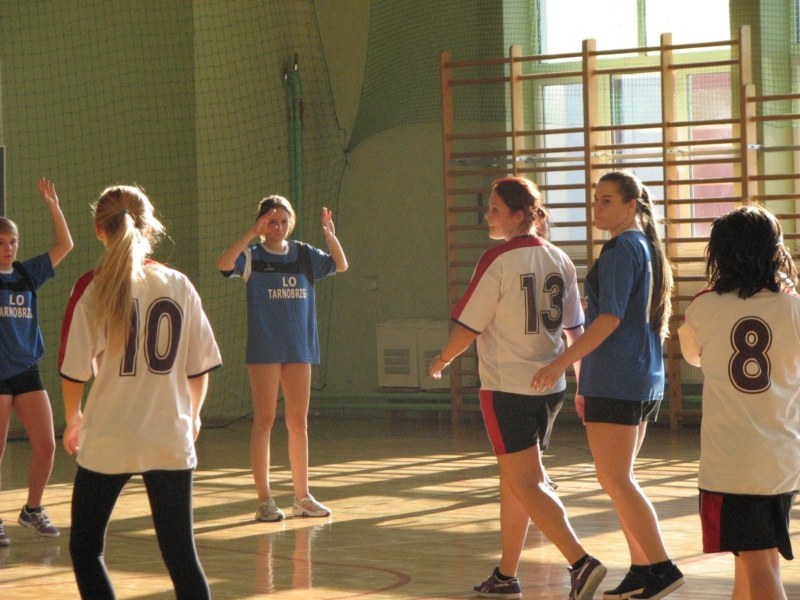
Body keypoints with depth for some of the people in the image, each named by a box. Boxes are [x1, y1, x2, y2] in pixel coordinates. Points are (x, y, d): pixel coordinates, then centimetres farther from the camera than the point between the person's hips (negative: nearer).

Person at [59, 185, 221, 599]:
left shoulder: (93, 289, -6)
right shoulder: (178, 285, 1)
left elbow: (74, 371, -6)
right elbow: (200, 367, 6)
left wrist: (72, 420, 12)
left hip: (108, 441, -2)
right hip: (170, 440, 2)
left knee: (85, 549, 12)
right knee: (181, 554, 6)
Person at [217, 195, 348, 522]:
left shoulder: (304, 255, 9)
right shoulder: (253, 256, -3)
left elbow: (341, 265, 4)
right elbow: (224, 264, -21)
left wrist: (330, 234, -12)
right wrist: (252, 233, -28)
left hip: (299, 348, 4)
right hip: (264, 349, -4)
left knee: (299, 422, 9)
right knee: (264, 420, -4)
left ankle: (302, 496, 17)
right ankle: (265, 499, 0)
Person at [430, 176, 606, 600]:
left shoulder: (498, 260, -13)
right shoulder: (558, 260, 5)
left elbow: (468, 327, -11)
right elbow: (575, 329, 10)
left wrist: (442, 360, 7)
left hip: (507, 387, -7)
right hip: (550, 387, 7)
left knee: (526, 484, -4)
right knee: (513, 479, 17)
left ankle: (581, 562, -18)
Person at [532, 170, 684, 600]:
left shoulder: (620, 249, -12)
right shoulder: (648, 247, 16)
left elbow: (610, 318, -20)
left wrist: (562, 363, -22)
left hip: (615, 380, -10)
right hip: (647, 379, 10)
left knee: (614, 480, -7)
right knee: (621, 479, 13)